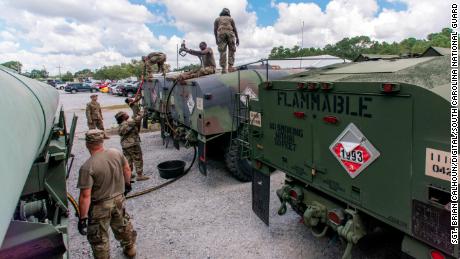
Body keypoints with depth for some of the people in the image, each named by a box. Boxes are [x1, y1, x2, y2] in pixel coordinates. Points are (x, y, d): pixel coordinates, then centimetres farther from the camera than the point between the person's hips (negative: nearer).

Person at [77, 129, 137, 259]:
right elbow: (127, 170, 4)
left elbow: (85, 196, -24)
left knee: (99, 238, 15)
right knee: (123, 226, 28)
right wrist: (127, 184, 22)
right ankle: (130, 248, 48)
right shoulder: (116, 153, -10)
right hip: (119, 199, 6)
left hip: (100, 206, -6)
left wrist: (82, 217, -16)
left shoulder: (87, 167, -25)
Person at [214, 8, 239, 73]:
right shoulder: (230, 18, 21)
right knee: (231, 51, 5)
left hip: (221, 34, 0)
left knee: (222, 52, -4)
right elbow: (234, 29, 10)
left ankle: (224, 69, -13)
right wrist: (237, 38, 7)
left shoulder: (217, 19, 22)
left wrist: (216, 39, 12)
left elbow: (215, 29, 10)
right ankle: (230, 67, -9)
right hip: (230, 34, 0)